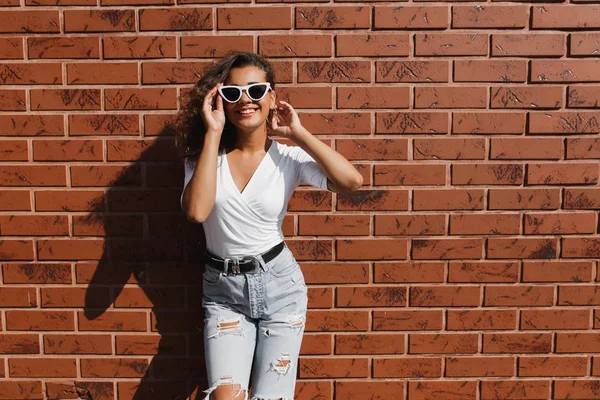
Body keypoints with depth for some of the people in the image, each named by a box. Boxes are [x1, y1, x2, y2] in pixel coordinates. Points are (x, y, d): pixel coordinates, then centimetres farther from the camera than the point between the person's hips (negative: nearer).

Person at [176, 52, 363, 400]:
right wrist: (213, 132, -18)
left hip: (279, 284, 0)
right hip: (223, 290, 1)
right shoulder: (204, 153, -2)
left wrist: (299, 134, -15)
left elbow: (351, 181, -21)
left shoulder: (289, 158, -5)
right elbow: (197, 210, -22)